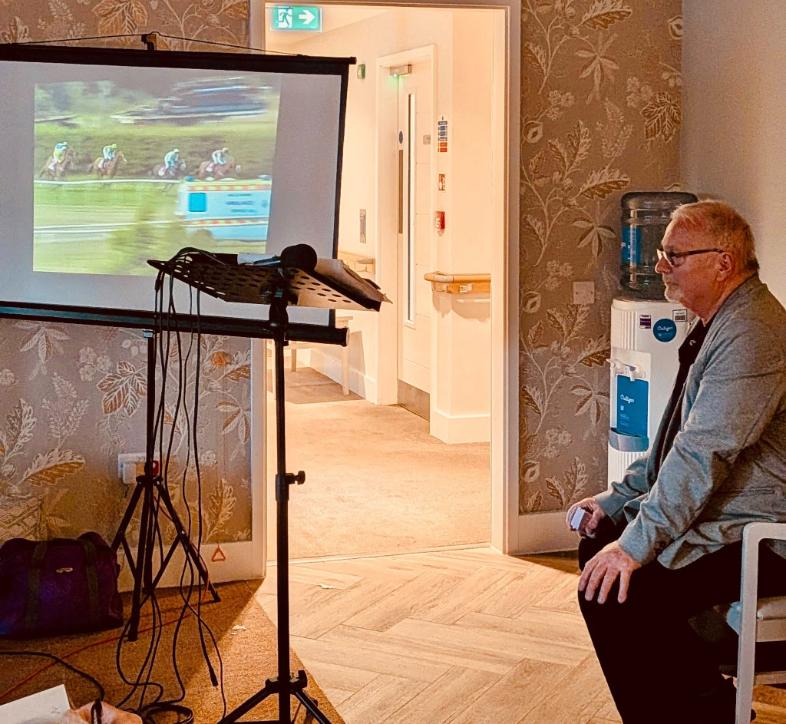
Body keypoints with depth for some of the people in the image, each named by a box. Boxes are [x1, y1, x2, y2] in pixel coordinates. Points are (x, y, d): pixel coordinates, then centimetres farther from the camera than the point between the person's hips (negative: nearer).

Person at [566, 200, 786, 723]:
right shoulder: (719, 324, 13)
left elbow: (704, 453, -29)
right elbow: (680, 439, 20)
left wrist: (636, 544, -28)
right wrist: (617, 499, 14)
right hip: (720, 515, 11)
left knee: (612, 592, -21)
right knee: (599, 543, 12)